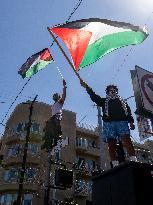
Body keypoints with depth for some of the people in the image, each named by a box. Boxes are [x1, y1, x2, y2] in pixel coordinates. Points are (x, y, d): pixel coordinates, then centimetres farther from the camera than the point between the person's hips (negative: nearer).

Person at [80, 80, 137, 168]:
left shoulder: (122, 100, 28)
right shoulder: (104, 101, 26)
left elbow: (128, 112, 18)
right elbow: (94, 97, 13)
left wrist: (131, 122, 2)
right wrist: (87, 87, 0)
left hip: (122, 122, 0)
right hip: (109, 123, 0)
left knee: (127, 140, -17)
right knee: (111, 144, -10)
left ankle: (134, 160, -23)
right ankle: (115, 164, -13)